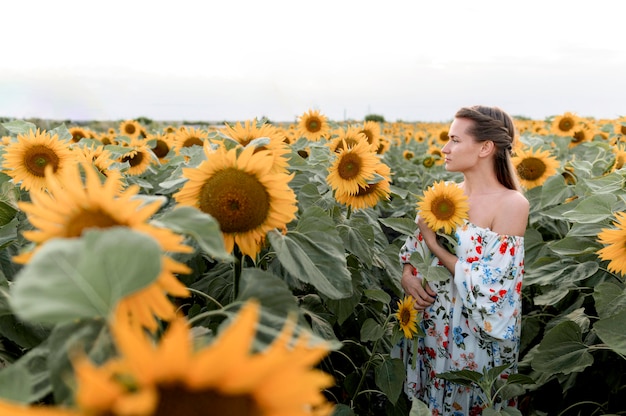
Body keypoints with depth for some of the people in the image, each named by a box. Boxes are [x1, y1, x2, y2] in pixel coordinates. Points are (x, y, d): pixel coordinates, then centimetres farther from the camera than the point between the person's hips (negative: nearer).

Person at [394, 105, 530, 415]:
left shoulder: (512, 203, -18)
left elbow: (488, 286, -23)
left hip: (477, 338, -5)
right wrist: (407, 275, -11)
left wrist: (435, 245, -17)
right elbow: (412, 247, 9)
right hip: (429, 327, 6)